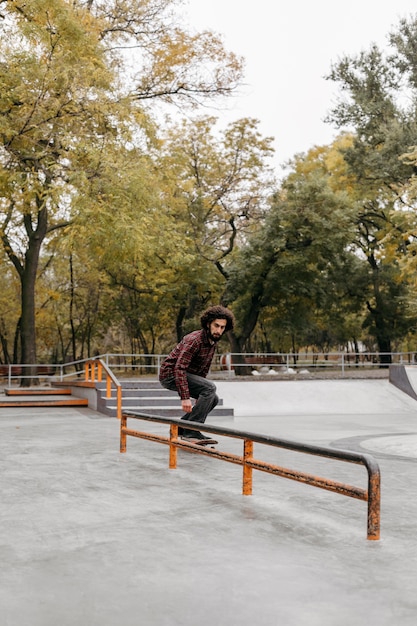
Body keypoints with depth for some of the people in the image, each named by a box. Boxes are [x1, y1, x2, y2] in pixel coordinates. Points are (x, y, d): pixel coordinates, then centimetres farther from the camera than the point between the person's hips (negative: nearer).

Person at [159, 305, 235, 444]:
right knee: (210, 387, -24)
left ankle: (181, 428, 15)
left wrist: (200, 395, 23)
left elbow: (203, 370, 19)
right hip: (170, 374, -10)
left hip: (186, 375, 10)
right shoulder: (194, 340, -23)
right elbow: (179, 368, -31)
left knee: (212, 399, 8)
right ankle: (191, 432, -23)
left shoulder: (213, 343, 7)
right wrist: (185, 397, -37)